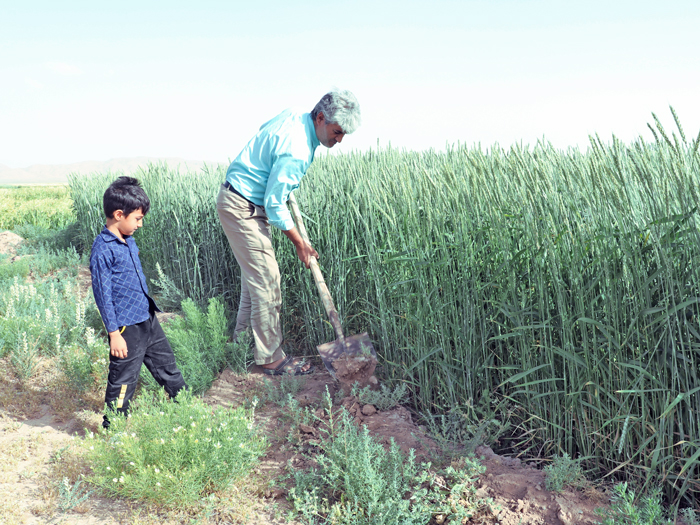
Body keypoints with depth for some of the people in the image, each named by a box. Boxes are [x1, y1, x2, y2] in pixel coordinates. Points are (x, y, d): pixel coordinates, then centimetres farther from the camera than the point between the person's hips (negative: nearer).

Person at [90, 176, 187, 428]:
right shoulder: (103, 249, -18)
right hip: (127, 328, -8)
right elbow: (102, 293, -17)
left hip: (148, 320, 8)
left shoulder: (129, 241, 8)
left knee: (167, 367, 20)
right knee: (122, 382, 4)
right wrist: (114, 333, -16)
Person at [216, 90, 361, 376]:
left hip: (237, 199, 10)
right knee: (265, 280, -7)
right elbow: (275, 204, -23)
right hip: (243, 208, -10)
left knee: (254, 276, 16)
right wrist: (300, 244, -11)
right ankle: (271, 358, 2)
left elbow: (264, 128, 23)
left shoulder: (293, 116, 1)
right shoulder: (296, 151, -28)